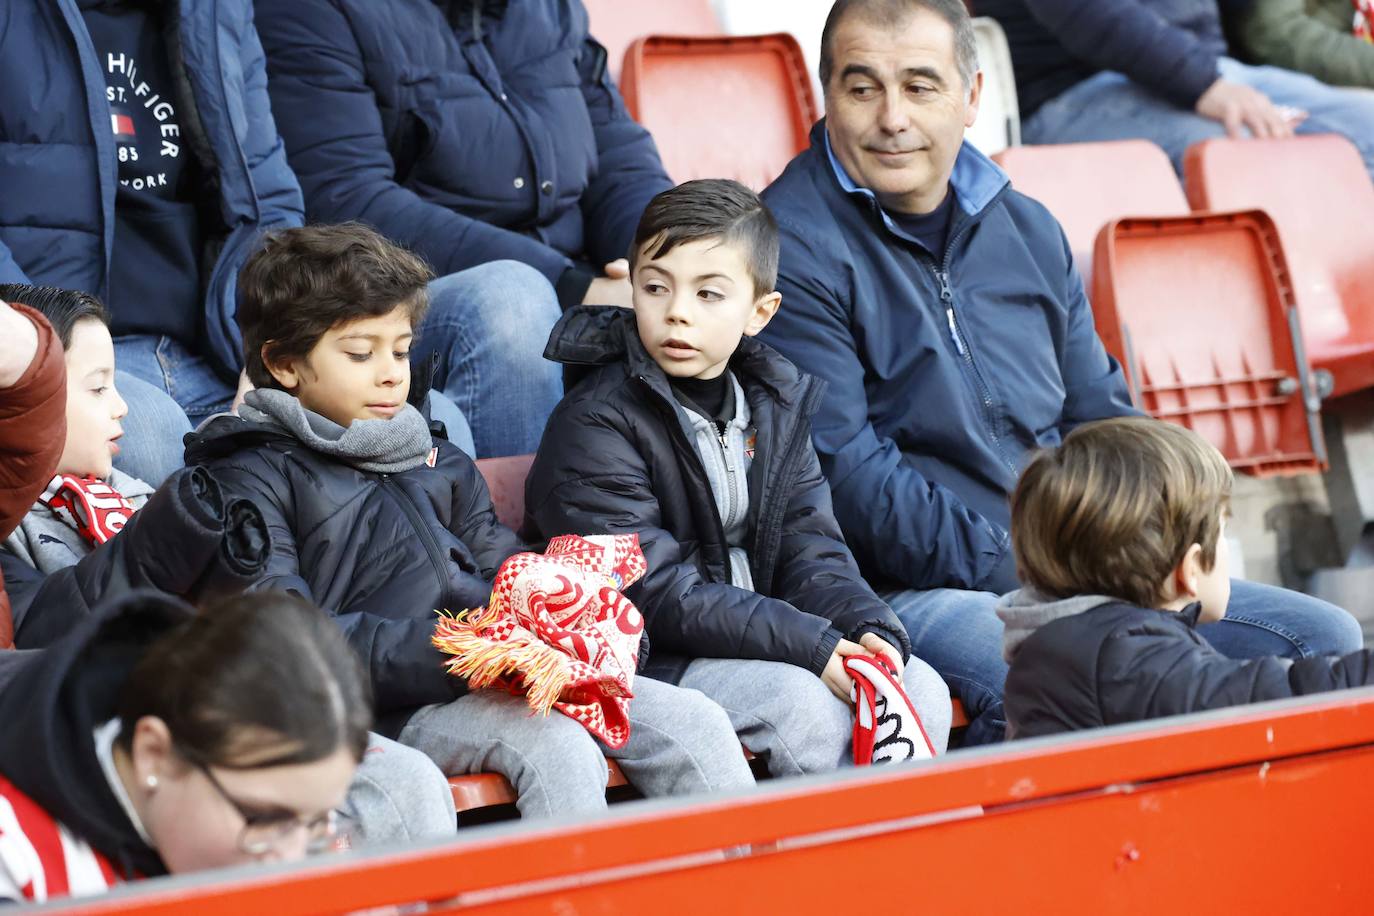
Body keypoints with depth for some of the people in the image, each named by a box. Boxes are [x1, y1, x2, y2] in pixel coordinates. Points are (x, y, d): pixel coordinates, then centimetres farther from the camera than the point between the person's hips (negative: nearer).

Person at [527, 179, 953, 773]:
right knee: (808, 703, -27)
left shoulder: (775, 405, 8)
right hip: (643, 660, -6)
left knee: (922, 690, -9)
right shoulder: (593, 424, -14)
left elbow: (810, 552, 5)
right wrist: (811, 646, -27)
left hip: (757, 634, 7)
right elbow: (655, 592, -21)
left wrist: (871, 630, -17)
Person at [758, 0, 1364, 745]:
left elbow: (1100, 418, 22)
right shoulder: (791, 249, -7)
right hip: (907, 592, -8)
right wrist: (1024, 572, -16)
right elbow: (847, 481, -15)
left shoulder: (1027, 230, 17)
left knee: (1325, 640, 0)